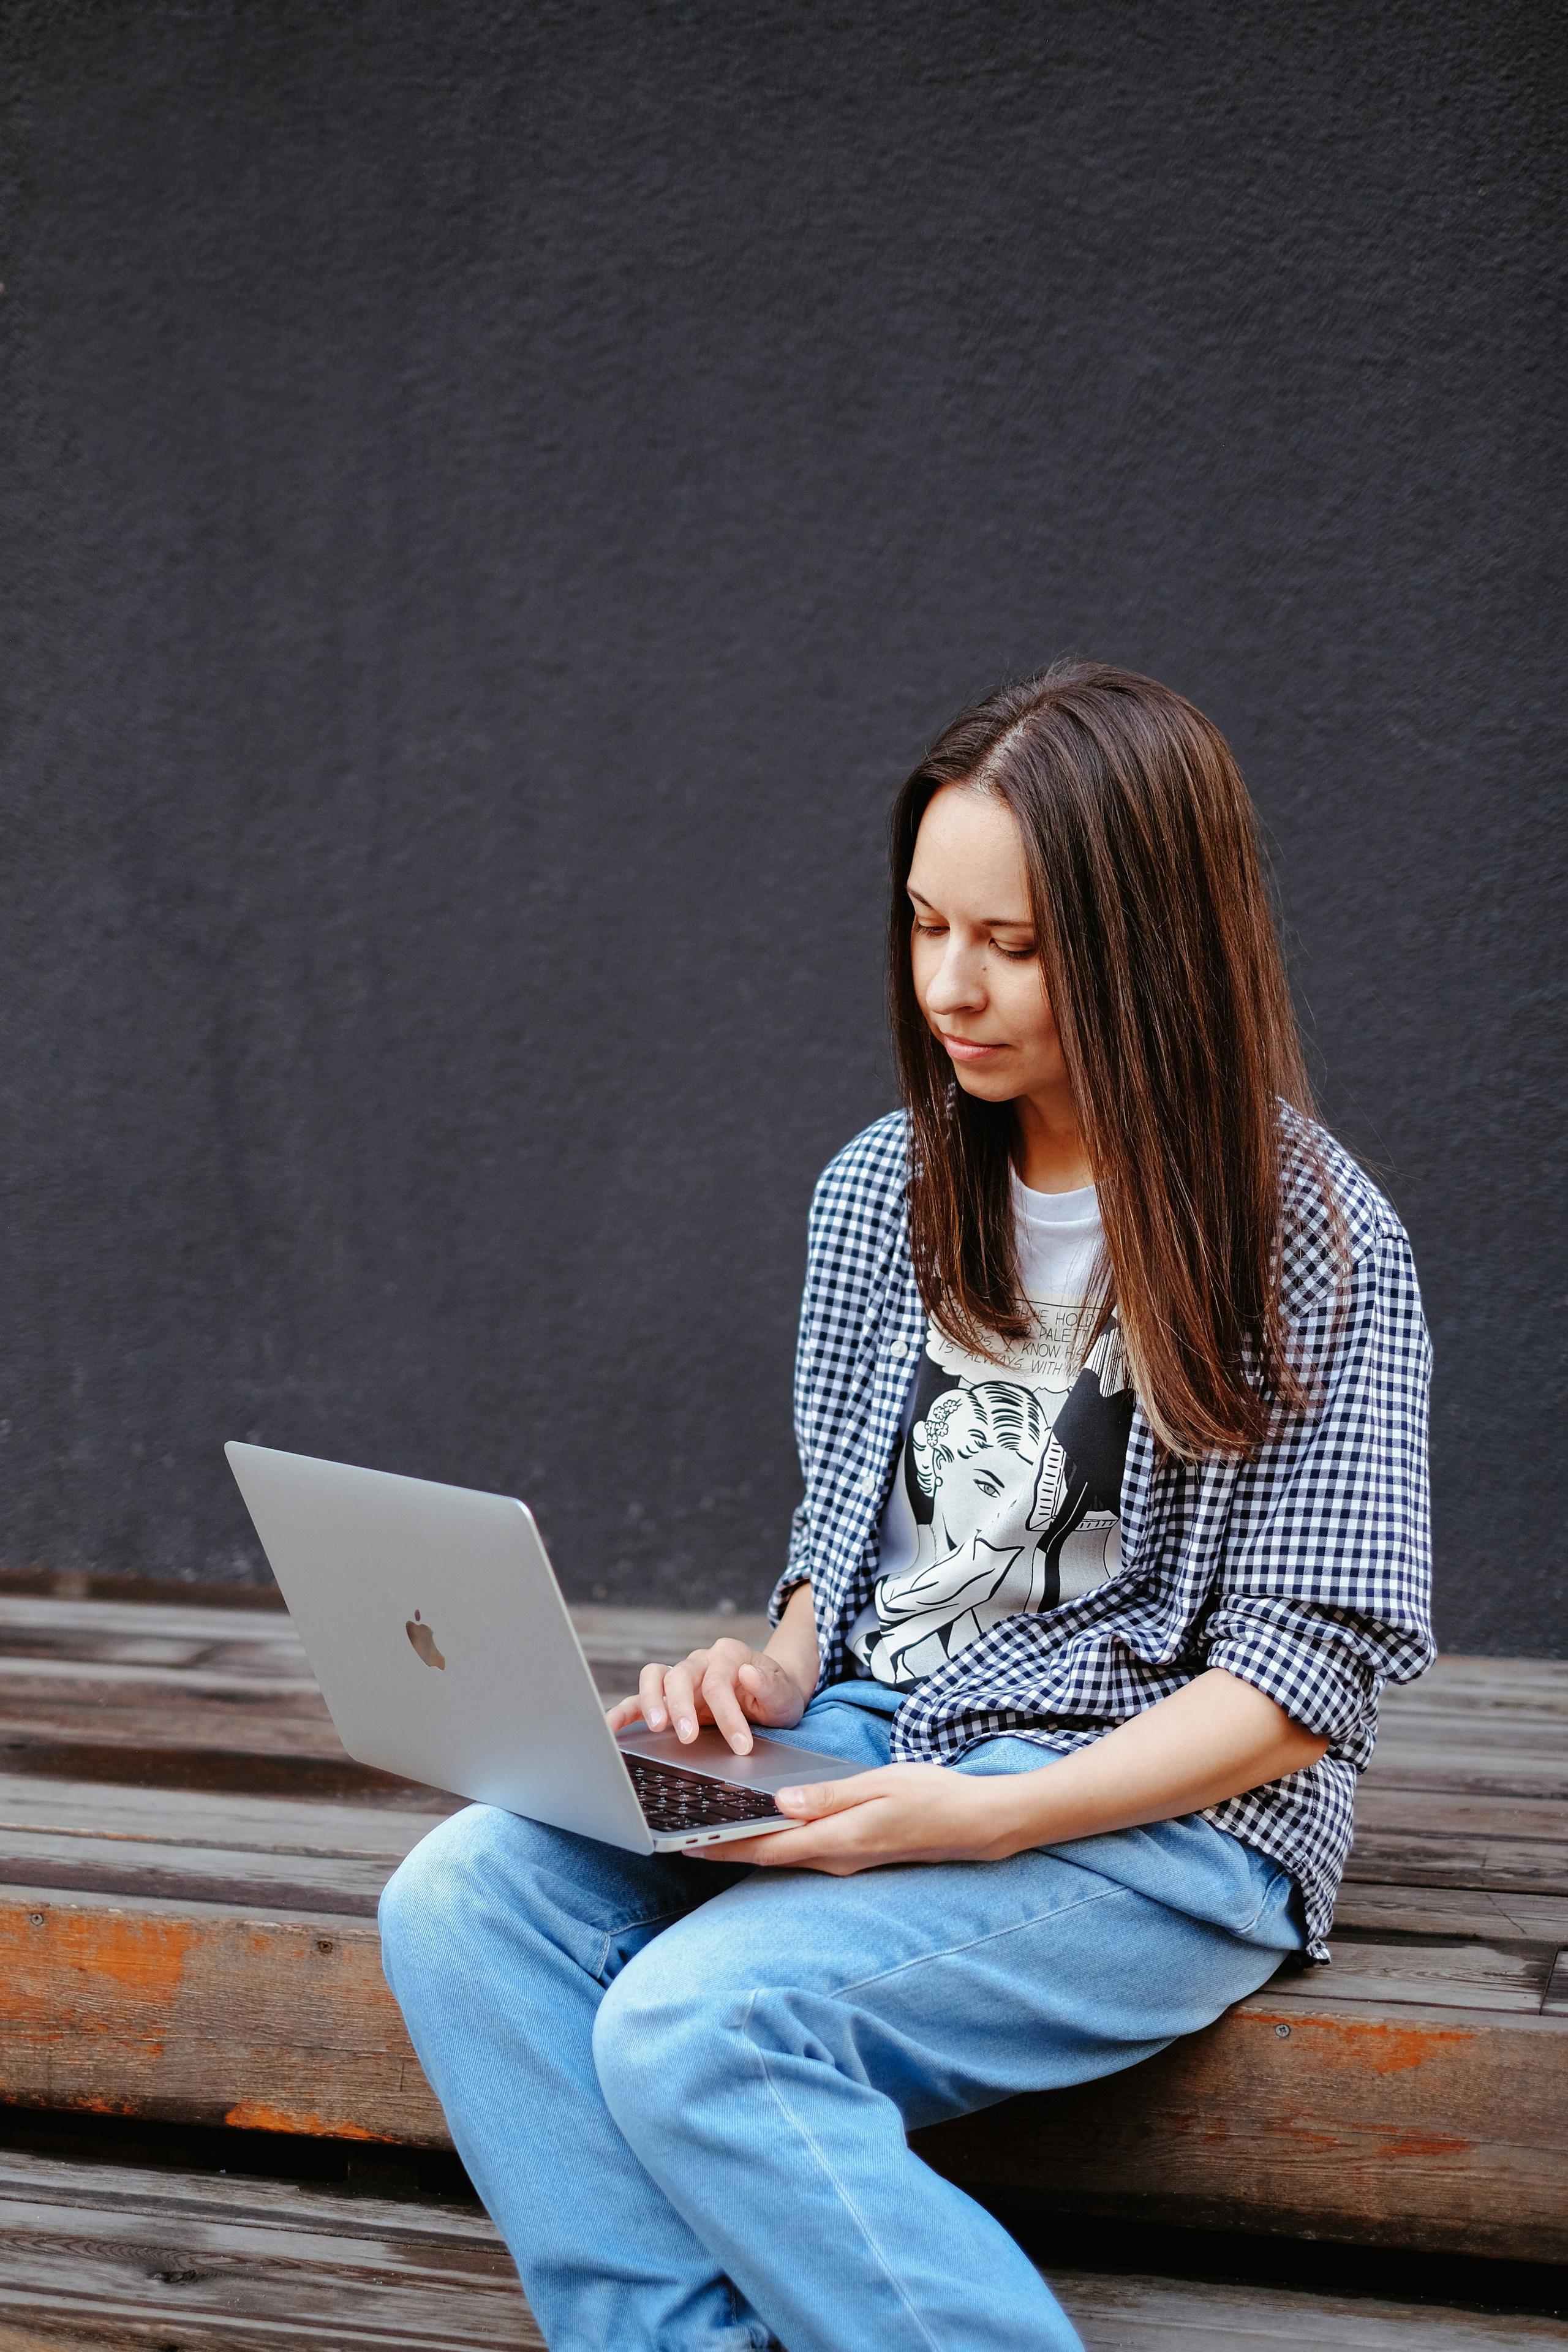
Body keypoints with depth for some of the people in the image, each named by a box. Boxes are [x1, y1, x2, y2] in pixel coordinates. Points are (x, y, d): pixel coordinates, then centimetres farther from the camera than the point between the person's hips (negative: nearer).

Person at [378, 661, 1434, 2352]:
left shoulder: (1316, 1243, -9)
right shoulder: (880, 1195, 9)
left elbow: (1300, 1675, -11)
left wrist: (984, 1818, -22)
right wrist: (775, 1672, -5)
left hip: (1166, 1815, -6)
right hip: (876, 1737, 6)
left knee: (692, 2026, -28)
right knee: (460, 1903, -18)